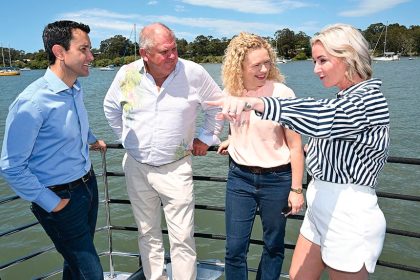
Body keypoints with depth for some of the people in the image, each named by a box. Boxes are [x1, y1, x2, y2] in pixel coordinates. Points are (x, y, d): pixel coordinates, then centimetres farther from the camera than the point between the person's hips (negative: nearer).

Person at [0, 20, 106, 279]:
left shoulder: (76, 89, 1)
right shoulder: (32, 102, -24)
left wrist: (92, 140, 22)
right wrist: (51, 203, -16)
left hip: (88, 183, 8)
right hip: (61, 198, -8)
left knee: (79, 258, 24)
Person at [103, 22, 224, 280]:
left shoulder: (194, 73, -12)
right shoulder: (127, 75, -4)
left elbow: (218, 105, 5)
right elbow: (111, 107, 16)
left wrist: (206, 138, 4)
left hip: (175, 168, -2)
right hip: (136, 166, 3)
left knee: (182, 238, 2)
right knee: (147, 233, 17)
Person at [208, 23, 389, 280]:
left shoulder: (369, 99, -19)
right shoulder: (348, 97, 11)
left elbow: (320, 116, -40)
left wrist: (254, 102, -53)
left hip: (349, 218, -9)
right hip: (321, 209, 9)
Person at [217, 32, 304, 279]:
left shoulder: (282, 93, -15)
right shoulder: (230, 92, -3)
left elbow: (295, 145, -11)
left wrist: (296, 189, -10)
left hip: (277, 179, -2)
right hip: (240, 177, 3)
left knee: (274, 245, 16)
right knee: (235, 247, 7)